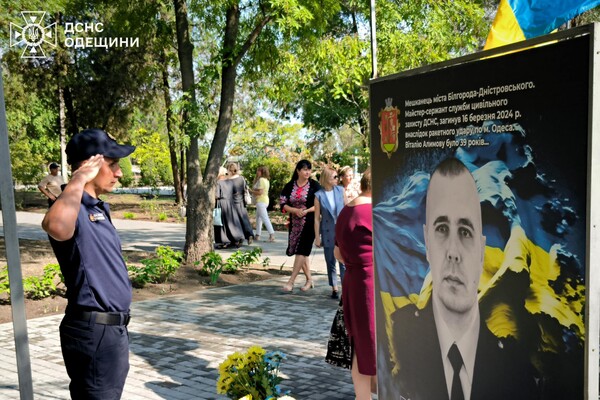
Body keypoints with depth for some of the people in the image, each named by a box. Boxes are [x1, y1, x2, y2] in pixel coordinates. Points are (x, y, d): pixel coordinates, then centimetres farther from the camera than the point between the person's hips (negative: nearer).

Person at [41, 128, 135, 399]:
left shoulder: (97, 208, 13)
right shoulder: (75, 209, -18)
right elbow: (56, 226, -46)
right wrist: (78, 180, -30)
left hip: (112, 328, 10)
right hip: (93, 331, -10)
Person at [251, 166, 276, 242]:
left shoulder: (261, 180, -14)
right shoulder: (266, 180, 16)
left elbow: (260, 192, -21)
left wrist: (252, 191, -8)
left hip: (261, 201, -11)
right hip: (265, 200, 11)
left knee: (265, 218, -14)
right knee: (258, 218, 15)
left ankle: (272, 234, -20)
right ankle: (258, 235, 19)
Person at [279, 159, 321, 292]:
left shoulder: (314, 185, -4)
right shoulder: (289, 186, 5)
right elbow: (283, 204, 2)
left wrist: (306, 211, -19)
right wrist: (295, 210, -14)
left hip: (309, 223, -4)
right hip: (295, 223, 4)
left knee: (301, 251, -8)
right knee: (300, 252, 10)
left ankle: (291, 282, -6)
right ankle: (309, 280, 22)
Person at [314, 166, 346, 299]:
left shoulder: (340, 190, 1)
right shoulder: (319, 195, -5)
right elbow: (317, 218, -2)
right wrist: (317, 237, -2)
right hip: (328, 233, -1)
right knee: (330, 262, 9)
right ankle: (334, 288, 22)